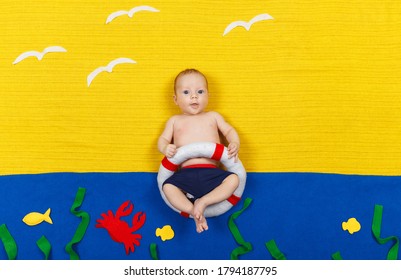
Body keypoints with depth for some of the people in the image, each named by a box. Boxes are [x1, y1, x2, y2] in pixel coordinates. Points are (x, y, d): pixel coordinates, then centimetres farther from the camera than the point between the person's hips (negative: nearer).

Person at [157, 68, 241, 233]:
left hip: (212, 172, 1)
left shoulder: (213, 116, 21)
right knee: (168, 187, -27)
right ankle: (194, 211, -24)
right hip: (186, 173, 0)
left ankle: (203, 202, -21)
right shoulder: (175, 121, 20)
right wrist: (165, 148, -12)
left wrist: (234, 143, -6)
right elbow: (163, 139, 15)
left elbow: (229, 130, 19)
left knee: (233, 179, -24)